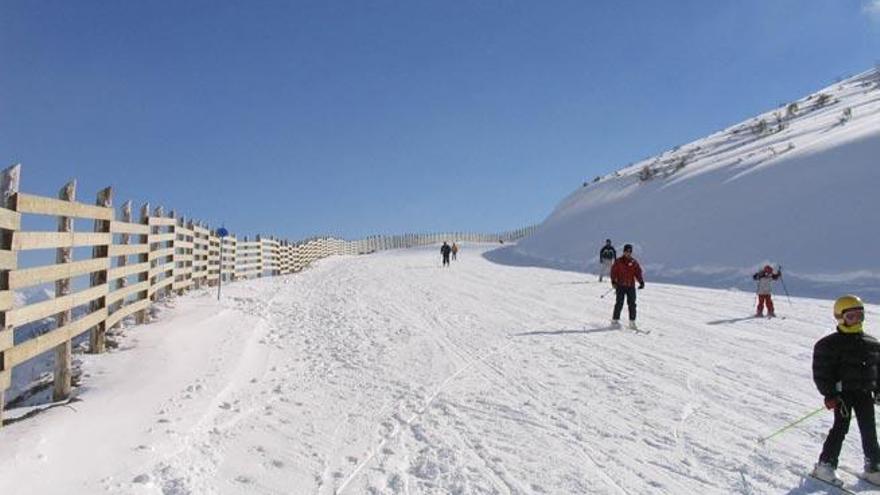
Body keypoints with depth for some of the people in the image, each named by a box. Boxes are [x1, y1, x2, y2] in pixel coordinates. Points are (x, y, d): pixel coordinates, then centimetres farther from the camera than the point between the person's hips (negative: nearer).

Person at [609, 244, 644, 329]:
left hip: (631, 286, 2)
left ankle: (632, 322, 8)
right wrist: (613, 281, -10)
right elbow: (614, 271, 1)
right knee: (619, 304, -5)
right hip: (620, 285, -2)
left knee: (632, 304, 1)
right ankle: (615, 320, 4)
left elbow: (638, 272, 8)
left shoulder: (634, 262, 9)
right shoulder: (618, 261, 3)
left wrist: (641, 282, -5)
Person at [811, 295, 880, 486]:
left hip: (864, 392, 6)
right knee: (840, 428, -7)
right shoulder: (831, 344, -10)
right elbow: (822, 372, -11)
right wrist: (830, 394, -14)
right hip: (843, 393, -6)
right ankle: (825, 465, 1)